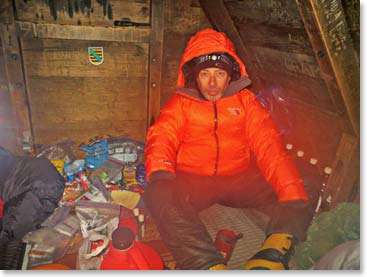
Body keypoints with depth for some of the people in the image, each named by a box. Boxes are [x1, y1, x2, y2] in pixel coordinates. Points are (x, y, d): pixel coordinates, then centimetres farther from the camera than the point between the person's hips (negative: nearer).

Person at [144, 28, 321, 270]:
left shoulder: (245, 100, 8)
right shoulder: (180, 103, 7)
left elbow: (269, 147, -3)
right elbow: (161, 139, -8)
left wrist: (294, 197, -18)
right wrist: (160, 173, -32)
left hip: (239, 180, 2)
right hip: (192, 182, -1)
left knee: (300, 193, -15)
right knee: (159, 194, -31)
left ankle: (273, 255, -36)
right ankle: (210, 265, -41)